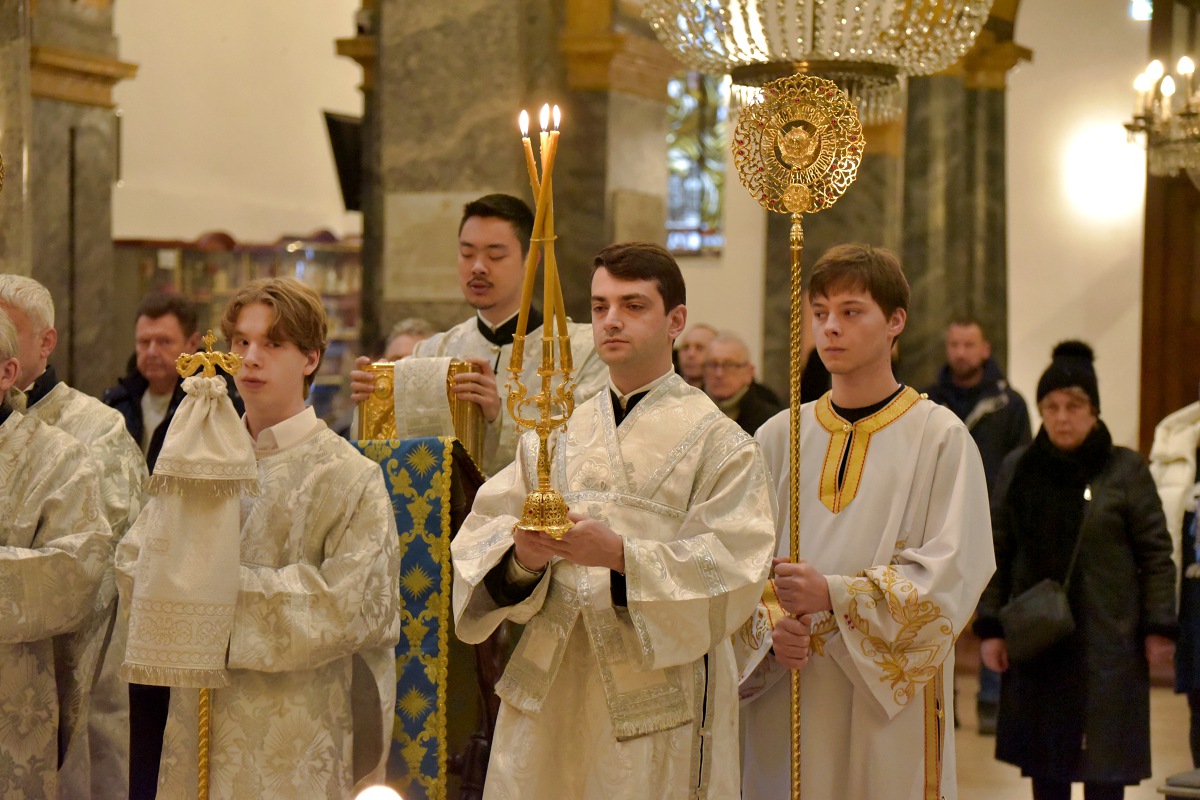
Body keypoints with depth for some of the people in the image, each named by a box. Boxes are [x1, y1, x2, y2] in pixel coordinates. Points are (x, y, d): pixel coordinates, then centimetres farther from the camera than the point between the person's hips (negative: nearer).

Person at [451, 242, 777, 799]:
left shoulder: (716, 441, -1)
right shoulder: (557, 435, 11)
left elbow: (732, 570, -13)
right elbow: (480, 538, 4)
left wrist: (622, 555, -24)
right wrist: (522, 556, -18)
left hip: (655, 697, -3)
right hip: (552, 693, 4)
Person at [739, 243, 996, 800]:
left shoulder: (939, 437, -2)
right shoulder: (778, 437, 8)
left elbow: (952, 572, -11)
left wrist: (834, 594, -20)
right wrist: (770, 629, -13)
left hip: (888, 702, -3)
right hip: (786, 697, 3)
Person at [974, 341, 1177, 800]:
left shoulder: (1125, 470, -4)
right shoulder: (1017, 469, 6)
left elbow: (1156, 553, -2)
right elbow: (997, 554, 8)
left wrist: (1159, 628, -6)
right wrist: (990, 627, 3)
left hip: (1106, 644, -3)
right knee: (1044, 762, 10)